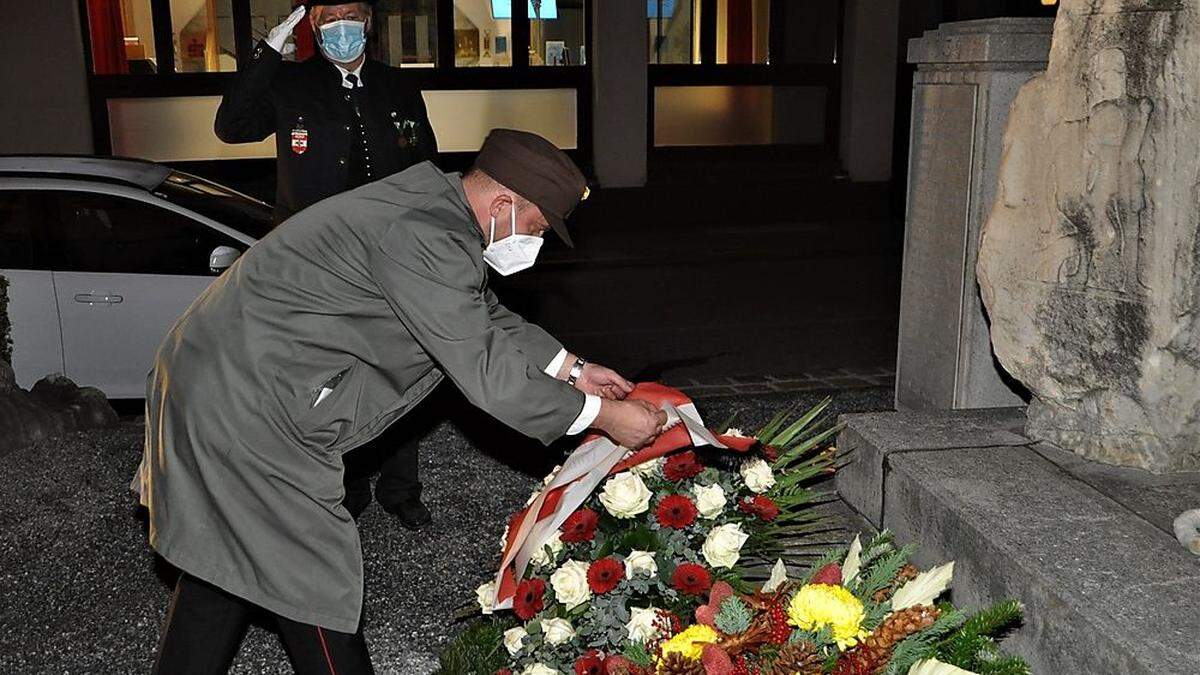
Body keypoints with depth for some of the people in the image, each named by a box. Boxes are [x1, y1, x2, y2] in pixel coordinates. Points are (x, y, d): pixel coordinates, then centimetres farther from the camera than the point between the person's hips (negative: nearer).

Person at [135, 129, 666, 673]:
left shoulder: (433, 201, 6)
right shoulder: (426, 241, -26)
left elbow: (485, 316, 17)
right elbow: (483, 372, -22)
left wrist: (570, 368, 16)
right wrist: (601, 413, -13)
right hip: (245, 409, -10)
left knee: (224, 563, 20)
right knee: (314, 573, 2)